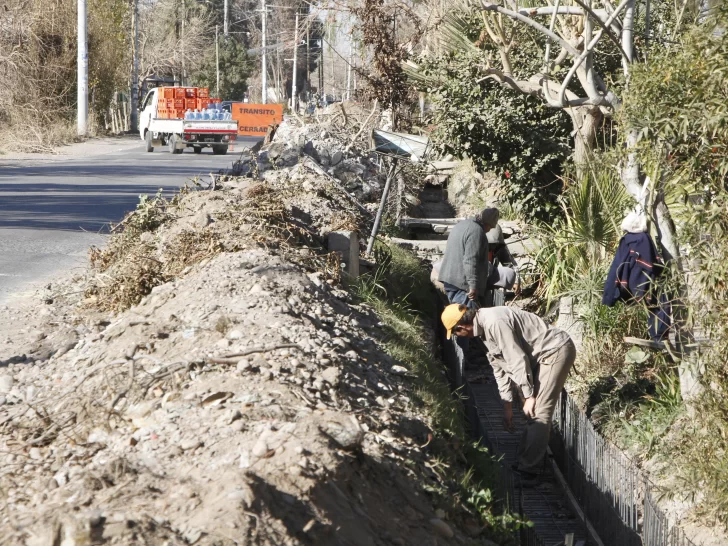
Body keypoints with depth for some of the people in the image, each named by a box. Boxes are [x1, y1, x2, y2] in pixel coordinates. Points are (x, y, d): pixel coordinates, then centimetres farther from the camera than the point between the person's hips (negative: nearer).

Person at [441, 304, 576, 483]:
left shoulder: (494, 322, -24)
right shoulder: (484, 327, 8)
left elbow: (517, 360, -22)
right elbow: (500, 365, 13)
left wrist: (529, 396, -15)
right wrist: (507, 405, 14)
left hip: (556, 351, -10)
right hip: (543, 354, 10)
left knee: (538, 412, -12)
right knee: (533, 412, 14)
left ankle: (528, 471, -9)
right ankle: (528, 462, 22)